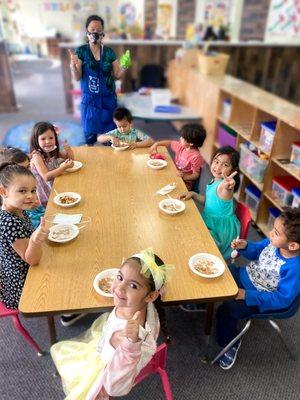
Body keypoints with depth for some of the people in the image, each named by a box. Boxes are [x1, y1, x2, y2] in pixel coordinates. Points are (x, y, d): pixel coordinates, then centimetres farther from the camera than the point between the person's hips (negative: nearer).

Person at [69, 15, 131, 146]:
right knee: (90, 134, 7)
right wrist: (73, 64, -26)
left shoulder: (109, 52, 1)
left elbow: (117, 75, 4)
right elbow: (77, 78, -7)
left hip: (108, 99, 1)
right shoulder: (81, 51, -4)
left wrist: (124, 66, -15)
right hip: (90, 100, -1)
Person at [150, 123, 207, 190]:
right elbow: (169, 143, 15)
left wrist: (184, 177, -35)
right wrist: (156, 144, 6)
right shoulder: (181, 146, -2)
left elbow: (196, 175, -18)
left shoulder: (195, 156, -23)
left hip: (185, 183, -7)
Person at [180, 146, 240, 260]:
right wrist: (193, 194, 2)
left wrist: (227, 187, -75)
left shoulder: (225, 185, -26)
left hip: (221, 228, -8)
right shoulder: (214, 181, 1)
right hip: (210, 221, 8)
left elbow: (224, 189, -52)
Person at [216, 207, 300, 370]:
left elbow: (283, 299, -26)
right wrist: (244, 246, -18)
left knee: (227, 310, -20)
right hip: (244, 275, 7)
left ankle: (230, 343, 11)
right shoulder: (274, 242, -17)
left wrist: (247, 295, -28)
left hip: (260, 296, -6)